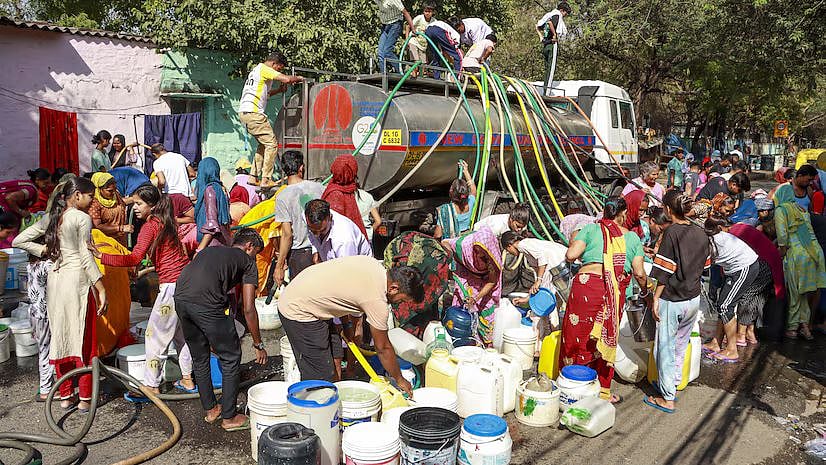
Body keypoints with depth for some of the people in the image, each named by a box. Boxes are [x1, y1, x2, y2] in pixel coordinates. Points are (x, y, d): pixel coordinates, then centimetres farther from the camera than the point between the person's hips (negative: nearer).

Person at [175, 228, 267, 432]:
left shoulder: (210, 250, 34)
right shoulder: (247, 261, 16)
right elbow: (248, 309, 8)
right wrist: (258, 345, 19)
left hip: (180, 298, 7)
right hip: (206, 303, -7)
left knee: (199, 358, 24)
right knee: (231, 358, 12)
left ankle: (210, 409, 38)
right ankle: (229, 417, 20)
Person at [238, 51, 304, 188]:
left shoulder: (256, 69, 24)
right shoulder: (264, 69, -6)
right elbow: (286, 79, -19)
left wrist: (279, 90, 19)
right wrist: (298, 78, 1)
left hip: (244, 112, 10)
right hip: (253, 112, -10)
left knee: (263, 144, 18)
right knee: (272, 144, -7)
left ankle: (254, 177, 17)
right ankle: (265, 180, -11)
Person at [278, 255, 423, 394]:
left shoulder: (373, 263, -1)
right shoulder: (377, 301, -22)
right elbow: (383, 348, -10)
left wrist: (346, 325, 14)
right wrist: (400, 380, 4)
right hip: (298, 312, -10)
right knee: (321, 379, -7)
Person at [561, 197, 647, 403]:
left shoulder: (591, 229, 7)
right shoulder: (632, 237, 12)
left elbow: (571, 255, -4)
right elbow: (639, 273, 8)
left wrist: (573, 245, 18)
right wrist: (645, 289, 27)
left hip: (586, 284, -2)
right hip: (614, 293, 2)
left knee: (578, 336, 9)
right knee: (606, 339, 15)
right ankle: (603, 391, 25)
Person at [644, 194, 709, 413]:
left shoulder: (671, 232, -16)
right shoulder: (700, 233, 3)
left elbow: (665, 271, -18)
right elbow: (703, 266, 11)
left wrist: (656, 297, -12)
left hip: (671, 300, -7)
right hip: (693, 298, 7)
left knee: (665, 347, 4)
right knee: (681, 344, 21)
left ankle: (667, 398, 9)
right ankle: (674, 383, 35)